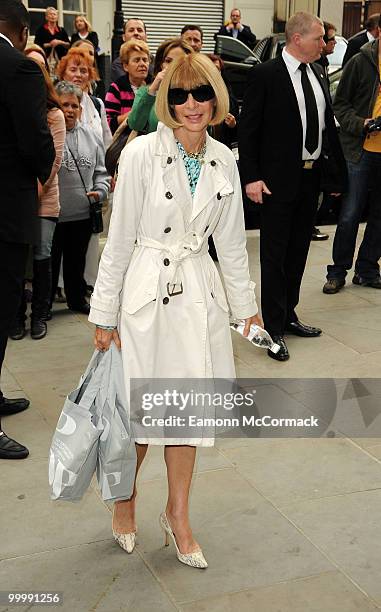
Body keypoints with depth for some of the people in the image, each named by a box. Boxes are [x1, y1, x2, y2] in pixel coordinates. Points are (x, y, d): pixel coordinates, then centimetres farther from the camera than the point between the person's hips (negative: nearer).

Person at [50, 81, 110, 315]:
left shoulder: (90, 135, 6)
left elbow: (101, 170, 14)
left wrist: (100, 191, -1)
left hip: (83, 214, 4)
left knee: (77, 261, 19)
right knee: (49, 261, 7)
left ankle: (77, 298, 35)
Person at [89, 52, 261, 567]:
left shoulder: (223, 159, 3)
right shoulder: (142, 153, -11)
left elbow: (231, 239, 12)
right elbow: (119, 239, -8)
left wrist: (246, 304, 15)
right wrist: (105, 315, -6)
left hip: (198, 291, 4)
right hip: (148, 290, -4)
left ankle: (178, 515, 28)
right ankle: (125, 496, 33)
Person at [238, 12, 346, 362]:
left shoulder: (318, 73, 8)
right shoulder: (266, 74, -10)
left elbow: (328, 124, 11)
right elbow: (248, 129, -11)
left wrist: (336, 171, 8)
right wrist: (251, 177, -17)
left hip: (312, 177, 7)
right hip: (279, 179, -6)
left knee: (299, 250, 15)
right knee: (275, 254, 2)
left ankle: (288, 315, 29)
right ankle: (274, 327, 12)